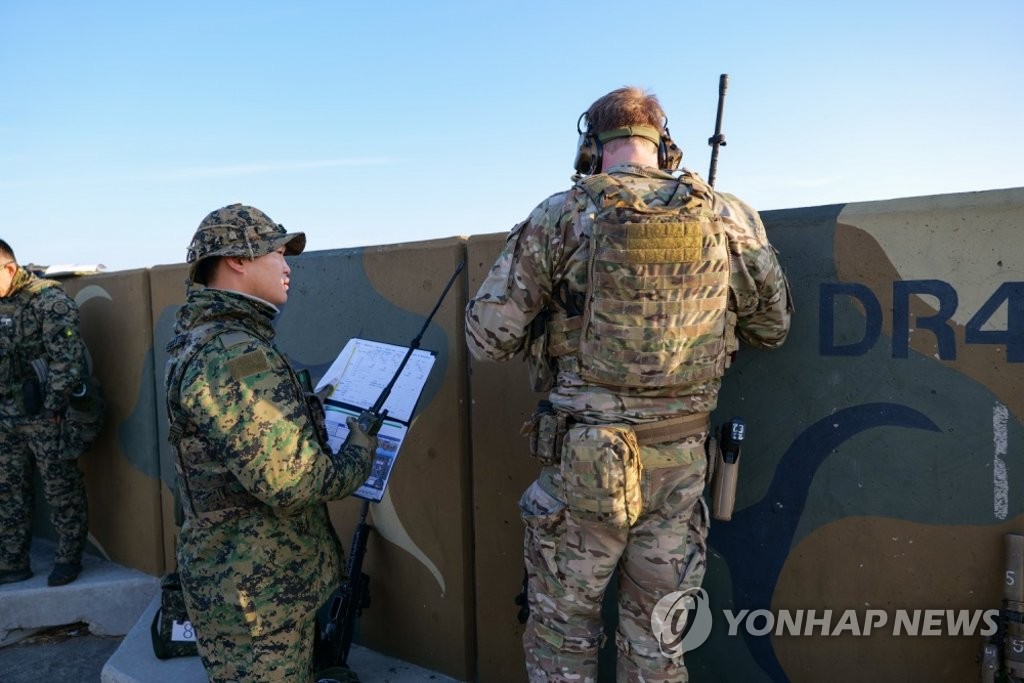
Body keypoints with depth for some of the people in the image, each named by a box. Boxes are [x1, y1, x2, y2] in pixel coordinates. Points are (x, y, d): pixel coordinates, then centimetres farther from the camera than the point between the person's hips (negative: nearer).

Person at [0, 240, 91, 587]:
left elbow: (68, 358, -18)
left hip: (45, 418, -8)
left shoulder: (48, 299, -12)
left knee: (61, 491, 4)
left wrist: (53, 408, -16)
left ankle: (69, 558, 18)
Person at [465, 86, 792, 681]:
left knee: (563, 632, 18)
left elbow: (488, 337, -6)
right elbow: (773, 327, 12)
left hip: (584, 461, -2)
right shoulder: (731, 219, 1)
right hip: (681, 462, 3)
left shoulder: (562, 216, -8)